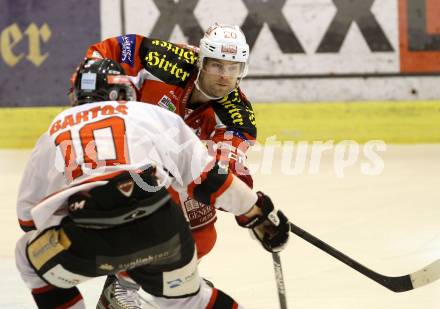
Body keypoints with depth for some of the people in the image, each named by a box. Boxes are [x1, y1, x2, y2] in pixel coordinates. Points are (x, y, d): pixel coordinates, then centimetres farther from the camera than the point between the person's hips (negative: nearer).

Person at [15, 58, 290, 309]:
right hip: (162, 227, 1)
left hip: (88, 242, -1)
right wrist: (260, 213, 25)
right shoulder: (150, 114, 20)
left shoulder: (53, 133, 26)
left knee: (31, 258, 29)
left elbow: (30, 215, 30)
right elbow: (206, 177, 16)